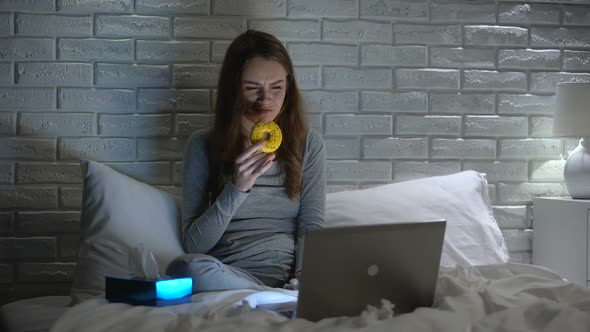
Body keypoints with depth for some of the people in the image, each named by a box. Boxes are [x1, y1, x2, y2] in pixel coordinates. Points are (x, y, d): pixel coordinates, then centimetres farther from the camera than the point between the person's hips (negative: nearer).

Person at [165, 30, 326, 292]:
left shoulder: (308, 143, 11)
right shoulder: (203, 145, 6)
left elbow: (312, 224, 2)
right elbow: (194, 244, 0)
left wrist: (305, 276, -18)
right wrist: (237, 189, -16)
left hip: (290, 277, -1)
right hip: (226, 277, 1)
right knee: (187, 266, -35)